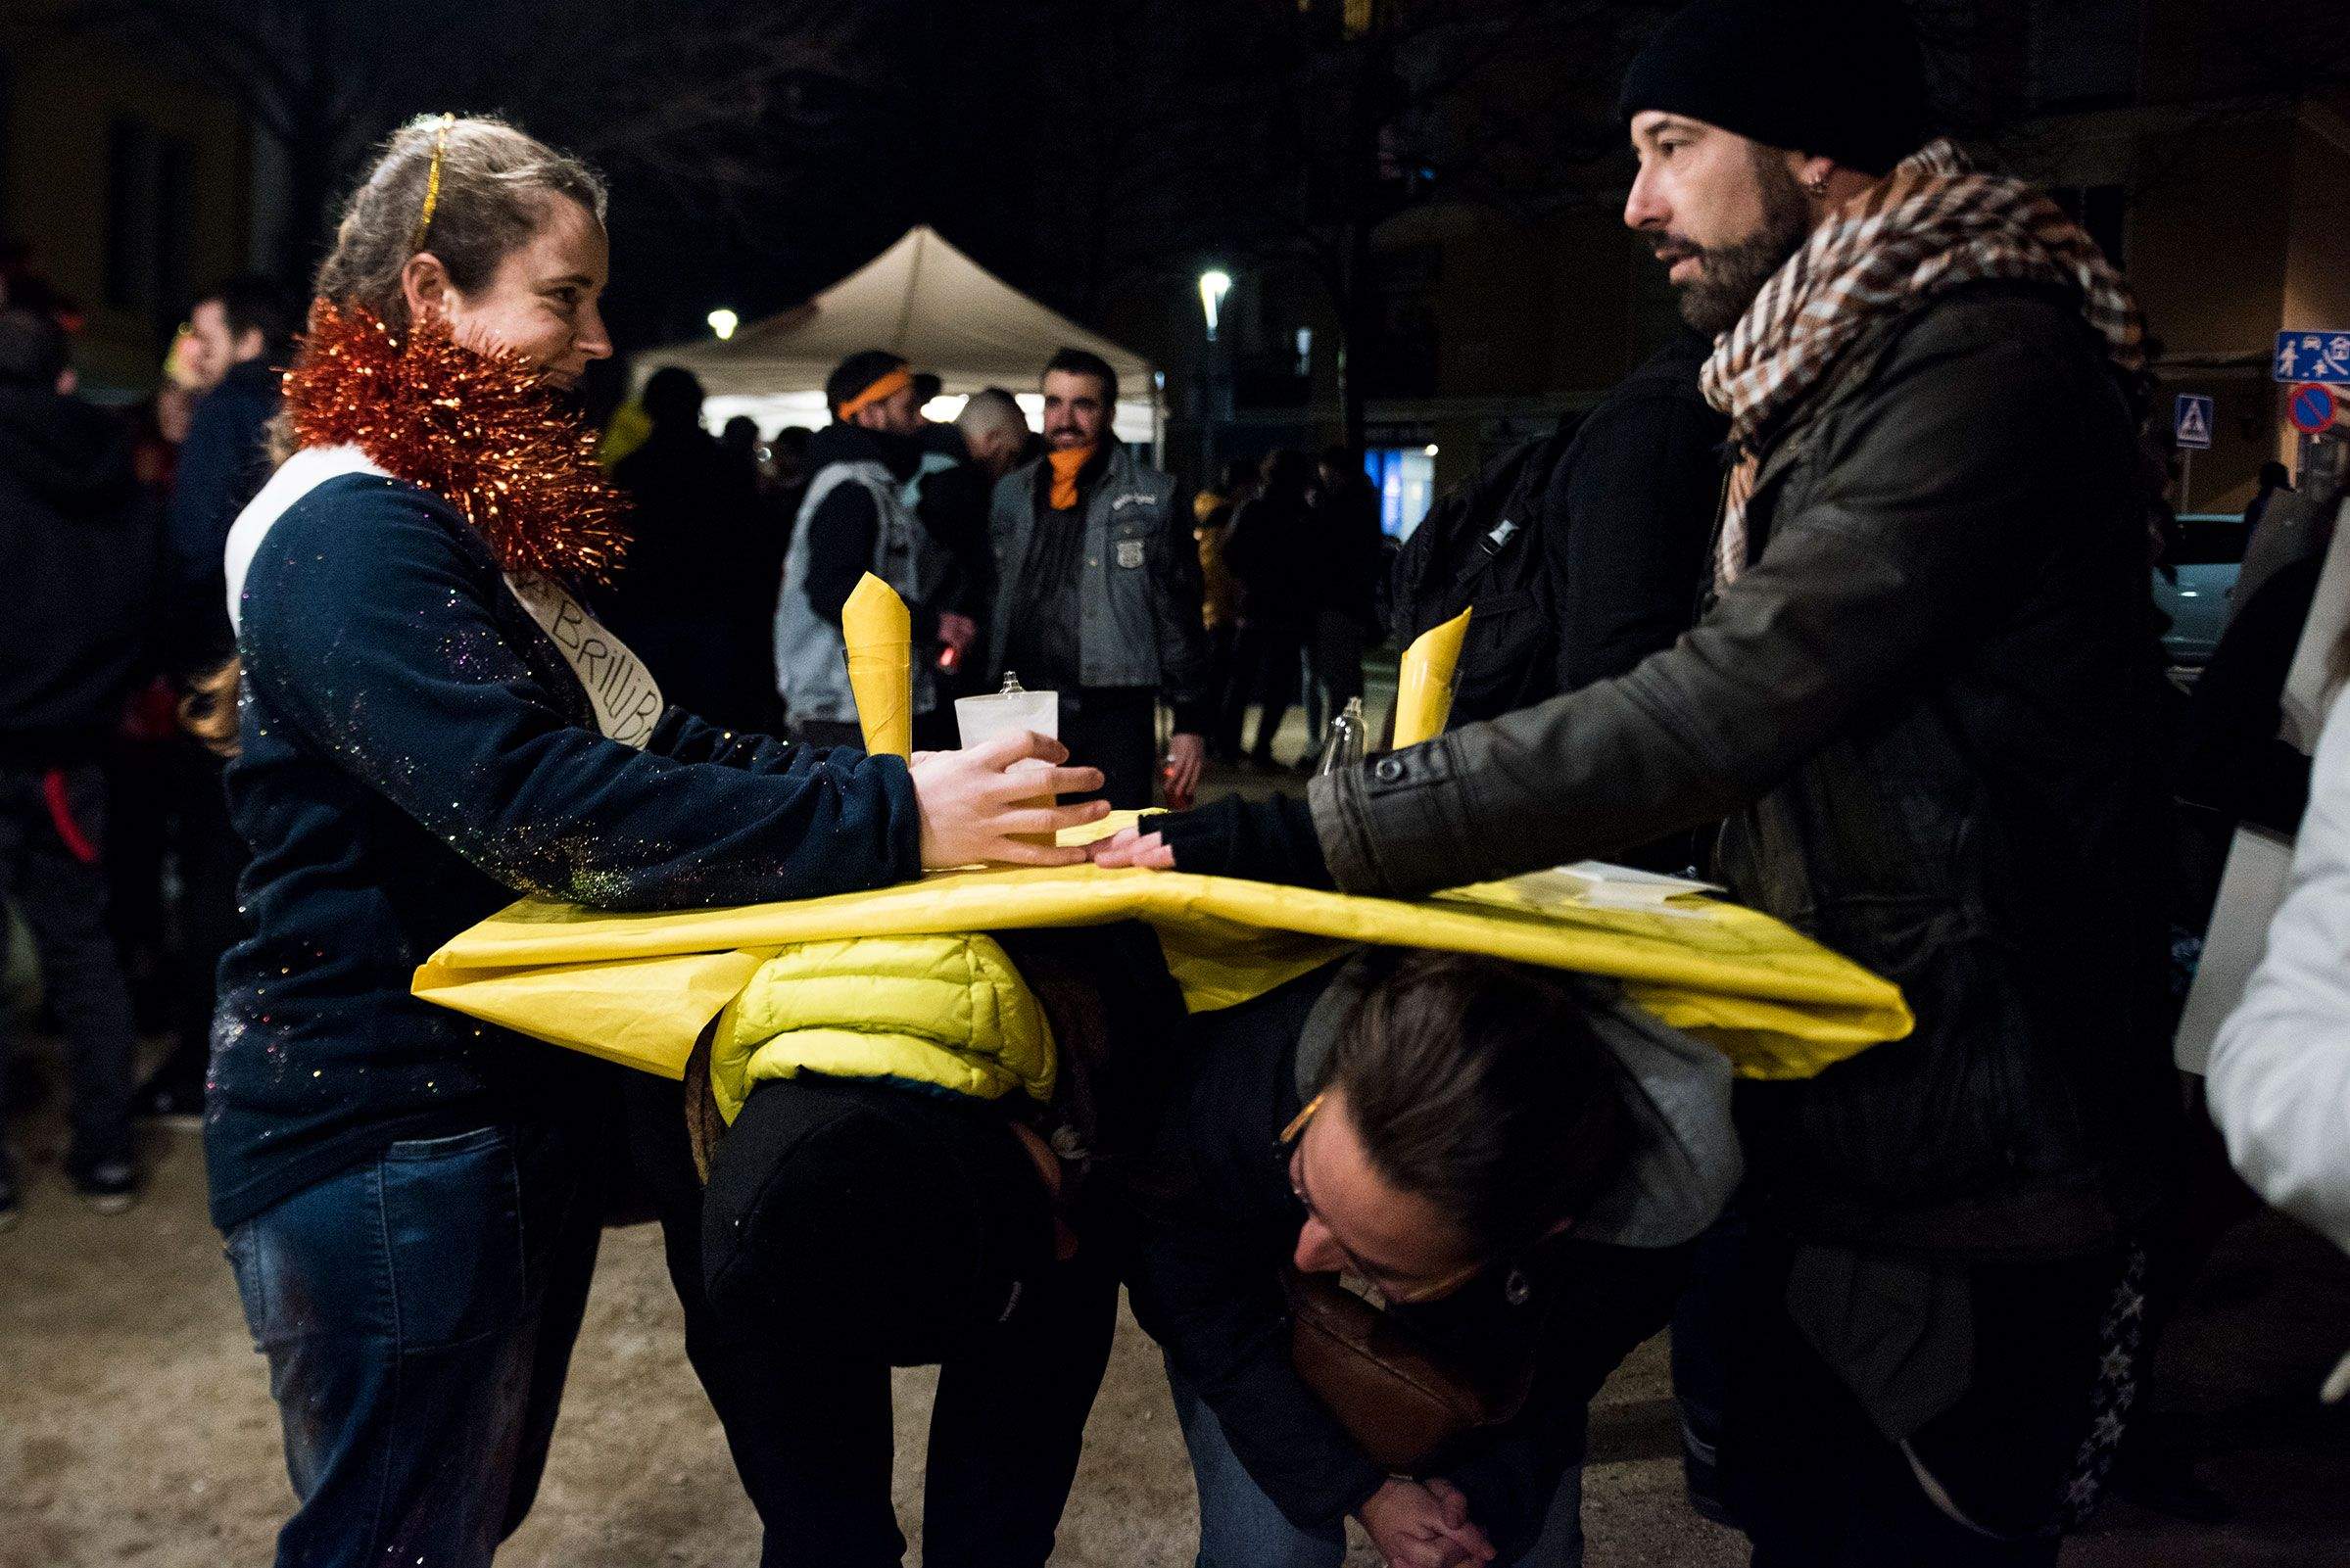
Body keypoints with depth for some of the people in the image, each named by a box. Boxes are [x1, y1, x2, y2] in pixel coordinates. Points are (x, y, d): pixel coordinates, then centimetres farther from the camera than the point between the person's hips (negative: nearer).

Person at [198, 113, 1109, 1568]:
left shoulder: (479, 520, 12)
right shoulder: (348, 535, -21)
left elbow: (652, 738, 8)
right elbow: (539, 807, -33)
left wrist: (902, 776, -5)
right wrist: (890, 819, -34)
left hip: (513, 1108, 10)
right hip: (386, 1153, -10)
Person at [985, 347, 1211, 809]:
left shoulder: (1152, 497, 2)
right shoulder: (1010, 494, 12)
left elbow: (1180, 616, 1)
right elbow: (990, 607, 14)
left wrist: (1191, 723, -3)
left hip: (1116, 717, -3)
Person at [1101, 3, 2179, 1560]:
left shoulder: (1983, 363, -20)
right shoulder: (1831, 375, 11)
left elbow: (1723, 708, -30)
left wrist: (1313, 834, -29)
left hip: (1974, 1174, -9)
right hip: (1835, 1128, 9)